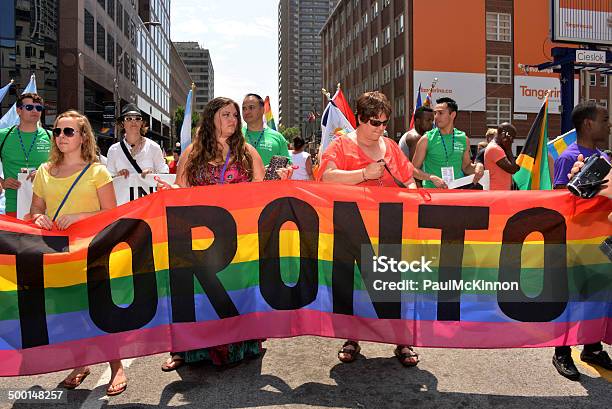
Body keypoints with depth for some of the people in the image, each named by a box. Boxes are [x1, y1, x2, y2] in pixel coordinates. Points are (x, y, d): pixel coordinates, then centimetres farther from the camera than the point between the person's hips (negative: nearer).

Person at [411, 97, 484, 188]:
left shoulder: (464, 139, 7)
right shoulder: (426, 140, -2)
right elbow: (414, 169, -1)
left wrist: (477, 166, 0)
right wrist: (432, 177, -15)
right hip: (432, 190, -3)